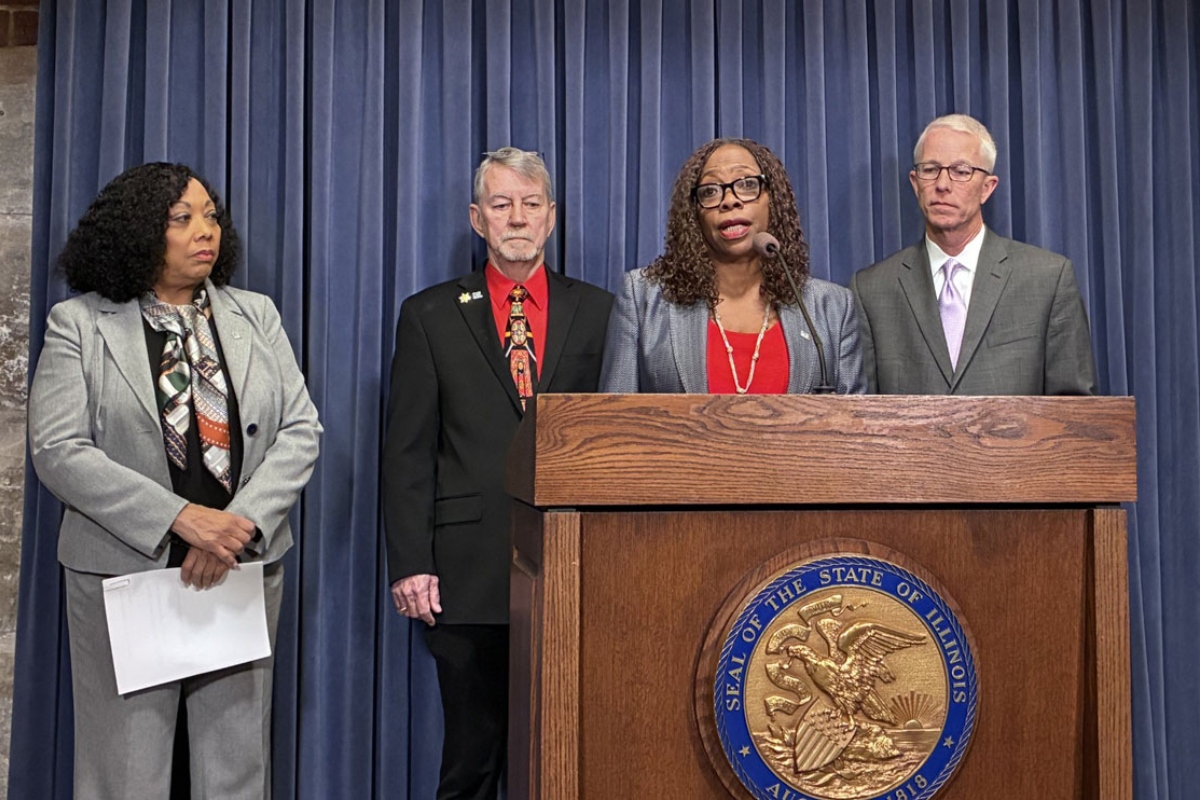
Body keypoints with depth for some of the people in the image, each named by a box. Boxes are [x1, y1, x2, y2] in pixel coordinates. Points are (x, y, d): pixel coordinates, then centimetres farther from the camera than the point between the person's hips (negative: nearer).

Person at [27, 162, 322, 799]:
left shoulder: (256, 316, 9)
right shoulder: (79, 324, 0)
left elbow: (301, 429, 3)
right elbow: (57, 450, -8)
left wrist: (240, 524, -12)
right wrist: (182, 518, -18)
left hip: (246, 570, 3)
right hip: (124, 573, -2)